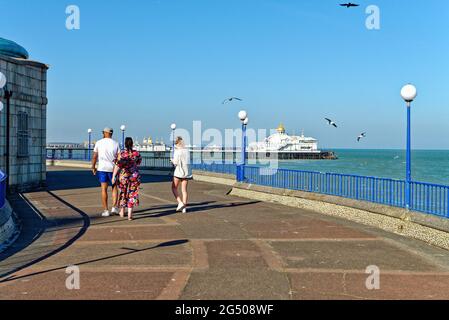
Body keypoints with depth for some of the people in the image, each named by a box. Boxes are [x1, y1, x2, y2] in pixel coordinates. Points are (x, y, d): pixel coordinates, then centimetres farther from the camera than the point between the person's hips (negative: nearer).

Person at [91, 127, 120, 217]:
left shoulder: (99, 143, 0)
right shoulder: (115, 144, 1)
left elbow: (94, 157, 1)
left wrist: (93, 167, 13)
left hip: (102, 168, -1)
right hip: (113, 168, 1)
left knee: (104, 189, 3)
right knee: (114, 187, 15)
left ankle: (106, 210, 2)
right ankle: (114, 207, 5)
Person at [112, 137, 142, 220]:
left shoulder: (121, 154, -12)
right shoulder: (136, 153, -4)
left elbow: (117, 166, -13)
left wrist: (113, 176, -7)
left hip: (123, 176, 0)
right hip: (134, 176, 0)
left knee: (123, 193, 18)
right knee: (132, 194, 5)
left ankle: (122, 212, 31)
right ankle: (130, 214, -1)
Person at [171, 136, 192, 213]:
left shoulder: (177, 151, -11)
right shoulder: (187, 151, 7)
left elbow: (175, 163, -15)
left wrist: (172, 161, 7)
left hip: (179, 172, -6)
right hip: (186, 172, 6)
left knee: (174, 188, 10)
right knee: (184, 190, 8)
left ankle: (180, 203, -5)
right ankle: (184, 207, 5)